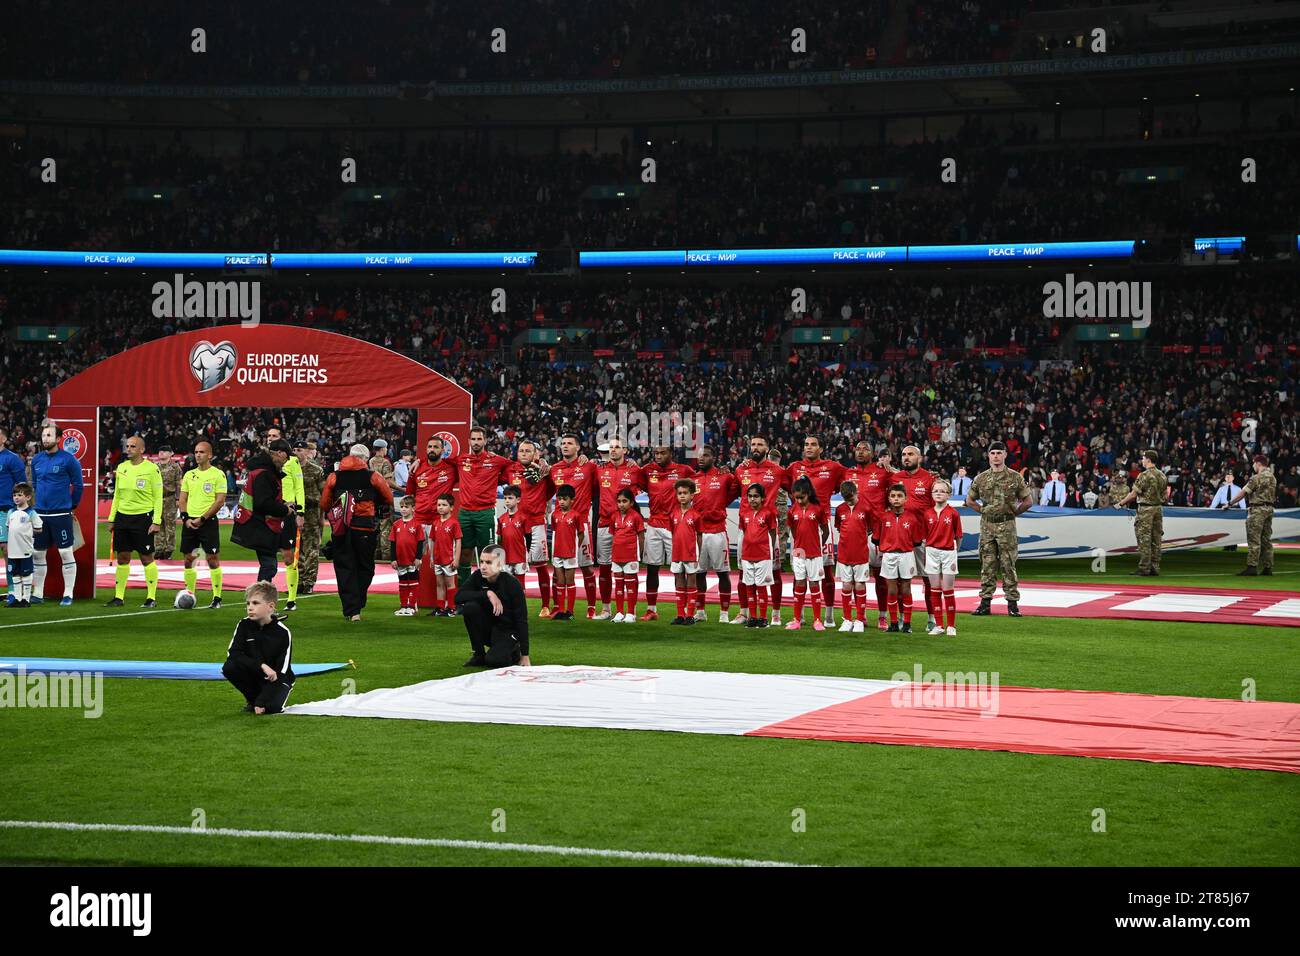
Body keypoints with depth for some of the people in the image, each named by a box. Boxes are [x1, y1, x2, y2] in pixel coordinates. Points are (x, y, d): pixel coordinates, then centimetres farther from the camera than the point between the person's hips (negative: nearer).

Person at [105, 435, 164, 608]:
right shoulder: (121, 467, 11)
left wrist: (156, 521, -13)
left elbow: (158, 497, -6)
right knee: (122, 558, 7)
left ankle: (151, 598, 3)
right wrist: (111, 519, 13)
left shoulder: (151, 468, -6)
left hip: (142, 517, -5)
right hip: (122, 516, 5)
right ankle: (118, 597, 11)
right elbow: (117, 495, 17)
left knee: (147, 558, -2)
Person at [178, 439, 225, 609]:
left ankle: (217, 598, 0)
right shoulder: (189, 475, 13)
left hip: (208, 522, -5)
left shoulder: (217, 474, -4)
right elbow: (183, 499, 14)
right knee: (188, 560, 6)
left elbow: (220, 501, -10)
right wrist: (185, 518, -3)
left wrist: (202, 519, -14)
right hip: (189, 522, 5)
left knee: (213, 560, -5)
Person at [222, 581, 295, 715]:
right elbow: (233, 653, -18)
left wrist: (262, 702, -26)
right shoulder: (244, 626, -10)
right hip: (253, 675, 4)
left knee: (272, 706, -33)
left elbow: (281, 671, -18)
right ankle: (252, 699, 0)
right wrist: (262, 666, -30)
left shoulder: (283, 633, -18)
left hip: (277, 679, -4)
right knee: (229, 668, -25)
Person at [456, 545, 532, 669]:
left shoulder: (512, 583, -18)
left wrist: (525, 656, -19)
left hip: (506, 630, -4)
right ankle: (479, 654, -9)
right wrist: (487, 594, -31)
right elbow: (458, 596, -22)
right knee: (470, 607, -24)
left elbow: (522, 620, -17)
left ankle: (513, 651, 6)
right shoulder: (477, 577, -8)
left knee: (494, 661, -31)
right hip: (486, 628, 4)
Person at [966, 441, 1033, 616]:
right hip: (987, 526, 2)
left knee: (1008, 565, -2)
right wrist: (983, 511, 9)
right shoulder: (981, 478, 7)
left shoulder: (1015, 477, 2)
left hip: (1007, 526, -2)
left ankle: (1012, 603, 2)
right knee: (987, 565, 4)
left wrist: (1013, 512, 3)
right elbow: (970, 500, 19)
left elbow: (1028, 501, 7)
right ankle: (985, 602, 7)